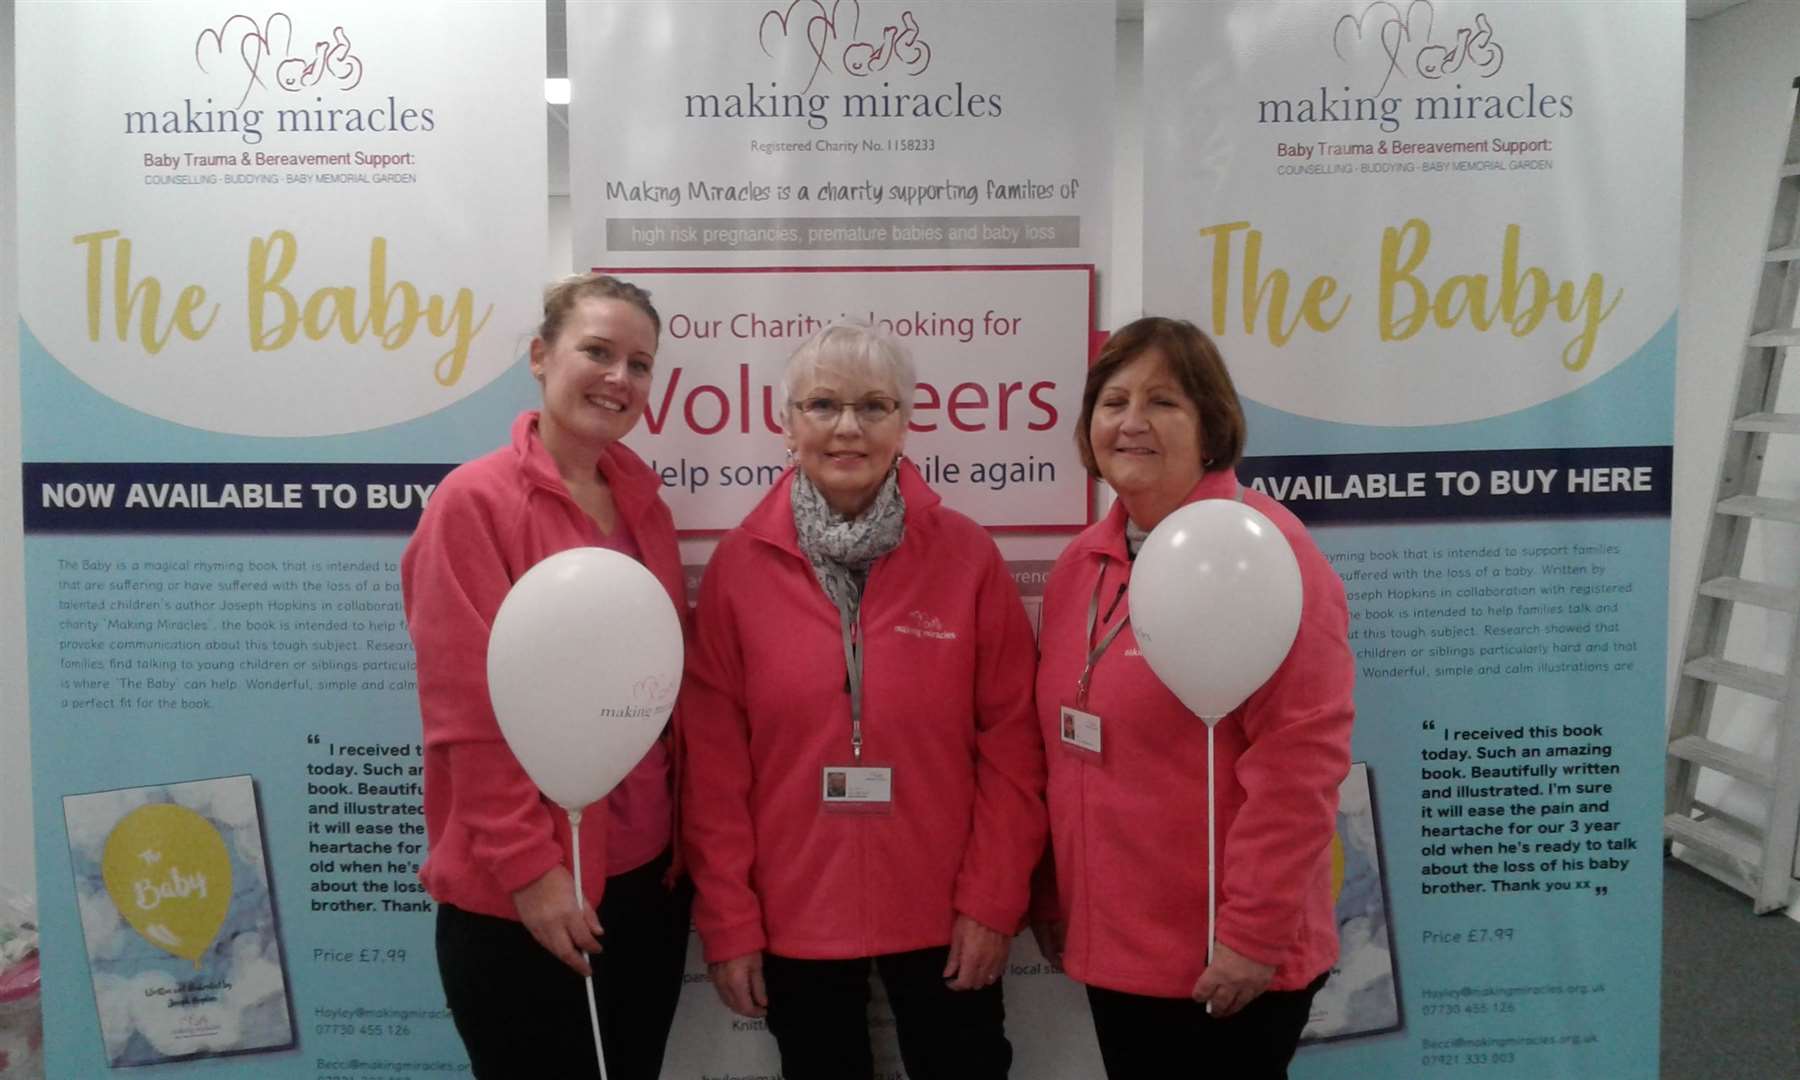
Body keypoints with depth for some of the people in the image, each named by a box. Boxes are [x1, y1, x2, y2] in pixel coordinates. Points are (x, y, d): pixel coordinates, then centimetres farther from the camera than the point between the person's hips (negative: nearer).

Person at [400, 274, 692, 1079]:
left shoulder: (642, 500, 6)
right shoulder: (475, 501, -12)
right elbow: (470, 710, -15)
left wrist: (685, 836, 9)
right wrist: (528, 864, -15)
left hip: (647, 873, 6)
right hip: (520, 897, -6)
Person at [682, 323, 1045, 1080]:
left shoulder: (966, 554, -6)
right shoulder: (740, 563, -5)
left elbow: (1010, 739, -4)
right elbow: (714, 757, -3)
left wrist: (993, 899, -6)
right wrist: (727, 920, -3)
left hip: (943, 914, 0)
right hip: (794, 916, 1)